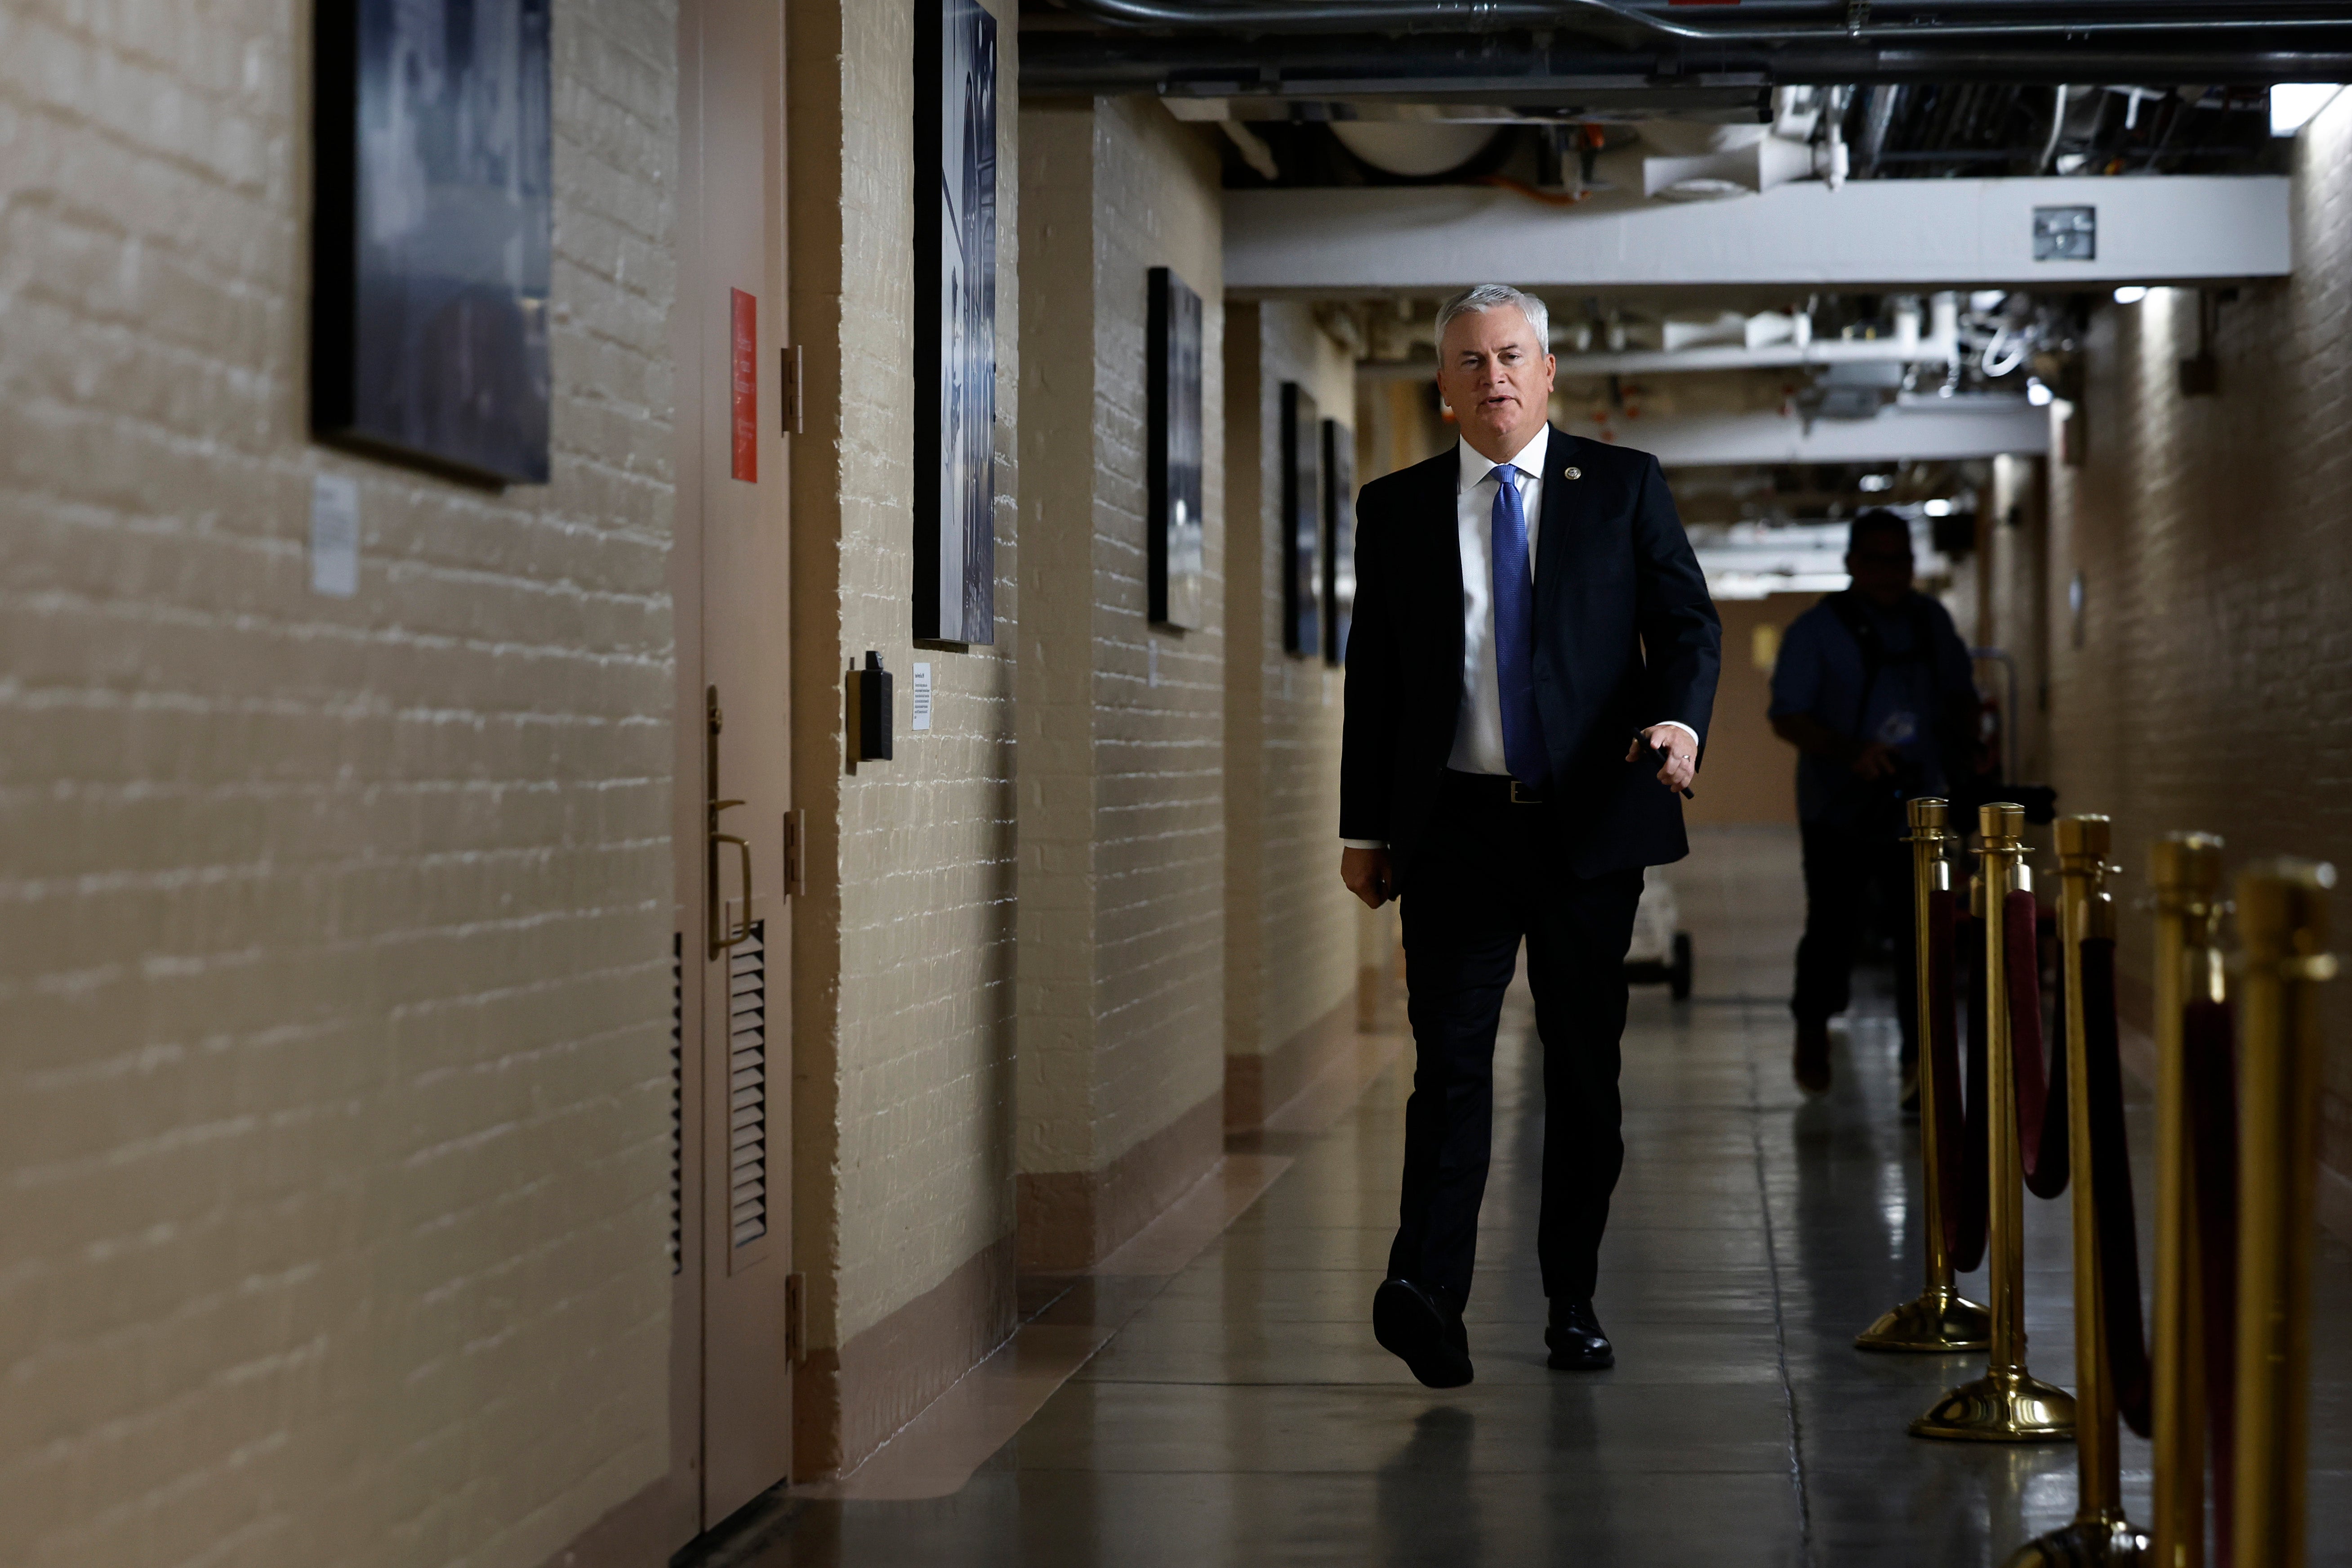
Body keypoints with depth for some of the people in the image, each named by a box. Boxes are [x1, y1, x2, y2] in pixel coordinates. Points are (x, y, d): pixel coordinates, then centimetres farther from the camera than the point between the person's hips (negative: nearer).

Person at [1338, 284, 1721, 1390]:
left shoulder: (1625, 487, 7)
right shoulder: (1396, 510, 10)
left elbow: (1688, 623, 2)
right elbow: (1372, 676, 11)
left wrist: (1681, 717, -19)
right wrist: (1365, 826, 6)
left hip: (1591, 824, 0)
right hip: (1454, 829, 0)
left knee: (1585, 1070, 7)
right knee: (1451, 1059, -11)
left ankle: (1572, 1301, 17)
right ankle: (1427, 1293, -20)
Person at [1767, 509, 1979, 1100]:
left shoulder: (1932, 621, 10)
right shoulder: (1815, 630, -4)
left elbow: (1962, 696, 22)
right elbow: (1786, 717, -10)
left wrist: (1964, 761, 7)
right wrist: (1850, 753, -24)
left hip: (1918, 810, 3)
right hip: (1839, 812, -3)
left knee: (1921, 931, -6)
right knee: (1834, 928, 2)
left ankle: (1920, 1059, -2)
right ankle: (1813, 1029, 29)